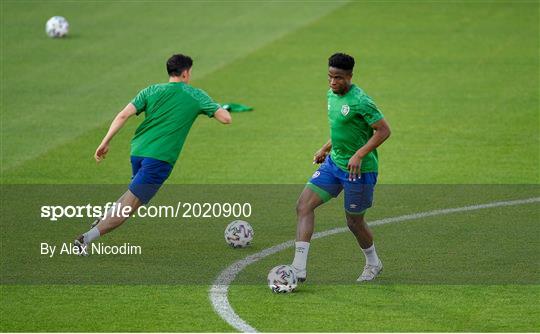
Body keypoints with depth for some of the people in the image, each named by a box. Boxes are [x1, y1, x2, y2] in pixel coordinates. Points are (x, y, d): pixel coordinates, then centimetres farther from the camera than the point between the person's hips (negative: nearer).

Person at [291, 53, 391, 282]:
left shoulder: (360, 102, -20)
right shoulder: (332, 95, 6)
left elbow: (384, 130, -20)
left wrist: (359, 155, -25)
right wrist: (326, 149, 17)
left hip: (358, 169, -8)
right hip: (334, 162, 8)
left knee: (354, 222, 6)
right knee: (304, 204, -7)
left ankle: (373, 264, 36)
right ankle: (299, 269, -10)